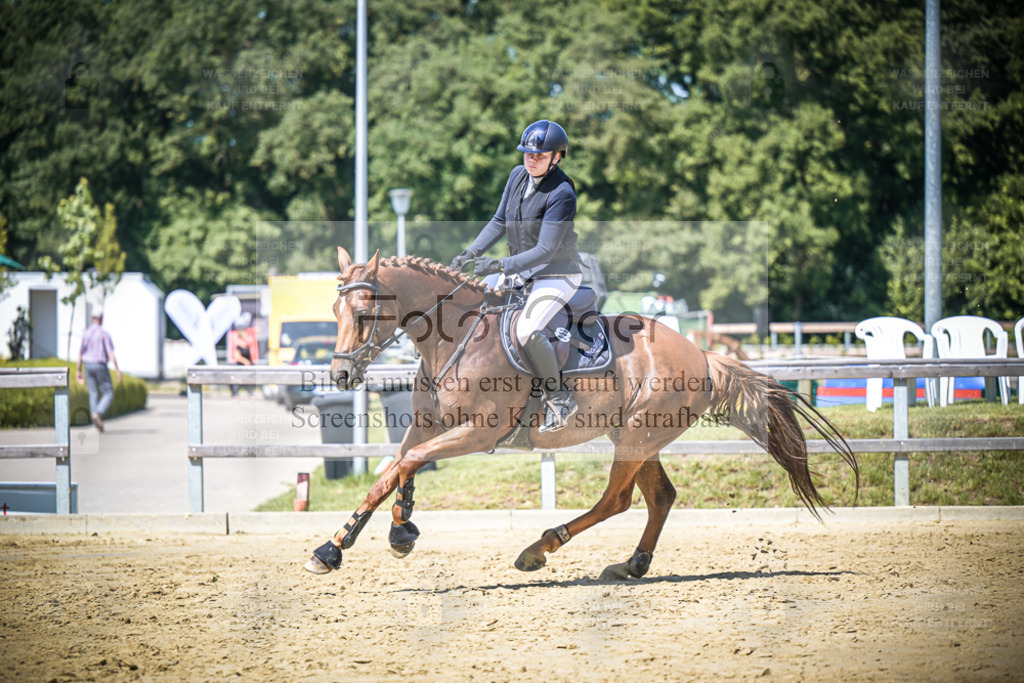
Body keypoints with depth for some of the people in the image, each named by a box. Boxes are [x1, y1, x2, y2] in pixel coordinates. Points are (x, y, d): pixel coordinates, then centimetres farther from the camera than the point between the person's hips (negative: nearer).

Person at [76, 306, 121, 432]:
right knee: (108, 394, 1)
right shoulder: (104, 333, -10)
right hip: (100, 365, -5)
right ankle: (98, 414, -23)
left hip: (88, 366, 5)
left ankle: (96, 421, 1)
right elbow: (110, 353, -17)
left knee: (93, 394, 9)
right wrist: (118, 370, -17)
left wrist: (79, 371, 17)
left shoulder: (86, 333, 6)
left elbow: (80, 353, 10)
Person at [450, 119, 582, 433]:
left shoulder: (562, 193, -22)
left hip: (558, 275, -9)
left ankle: (559, 398, -12)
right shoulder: (518, 175, 2)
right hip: (523, 273, 9)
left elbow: (546, 250, -25)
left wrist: (500, 265, -28)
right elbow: (499, 221, 13)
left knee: (527, 331, -29)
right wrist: (471, 253, 2)